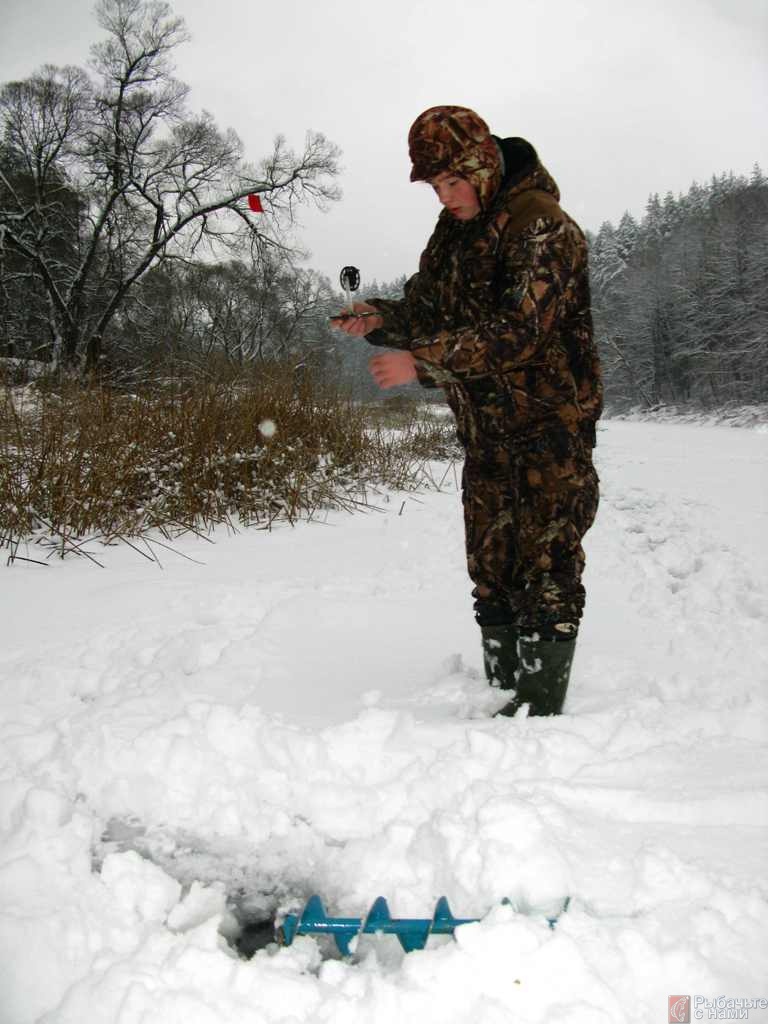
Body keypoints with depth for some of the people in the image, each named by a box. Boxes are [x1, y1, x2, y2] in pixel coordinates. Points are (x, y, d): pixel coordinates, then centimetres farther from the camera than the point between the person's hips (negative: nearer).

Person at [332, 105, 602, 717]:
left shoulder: (543, 227, -16)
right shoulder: (455, 229, 10)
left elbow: (517, 330, -26)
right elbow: (426, 308, 14)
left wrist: (423, 362, -26)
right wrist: (380, 318, -7)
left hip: (550, 423, -8)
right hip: (486, 431, 8)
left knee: (547, 566, -6)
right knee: (491, 566, 11)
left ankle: (542, 708, 1)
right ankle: (504, 692, 22)